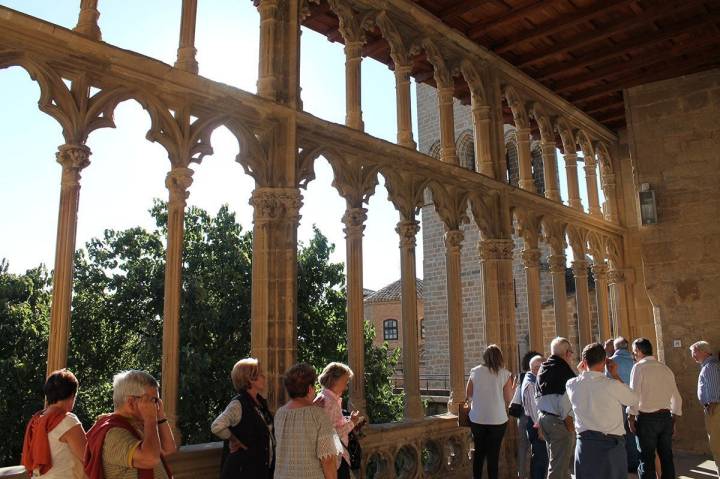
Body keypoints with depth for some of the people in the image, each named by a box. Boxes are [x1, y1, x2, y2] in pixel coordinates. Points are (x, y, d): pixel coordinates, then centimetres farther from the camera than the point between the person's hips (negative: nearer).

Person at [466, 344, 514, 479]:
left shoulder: (475, 371, -1)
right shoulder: (505, 374, -6)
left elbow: (469, 394, 7)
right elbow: (508, 399, -5)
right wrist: (514, 387, 12)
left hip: (477, 419, 2)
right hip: (497, 420, -2)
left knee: (479, 451, 16)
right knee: (493, 454, 7)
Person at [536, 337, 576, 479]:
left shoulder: (543, 369, 13)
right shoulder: (564, 369, -14)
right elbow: (564, 396, -20)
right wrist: (568, 418, -11)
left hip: (544, 418, 9)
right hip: (559, 420, -9)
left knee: (554, 460, 21)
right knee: (559, 464, -3)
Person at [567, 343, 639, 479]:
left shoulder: (571, 385, -5)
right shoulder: (612, 385, -16)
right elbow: (634, 400, 4)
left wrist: (582, 371, 12)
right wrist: (615, 375, 7)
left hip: (584, 443, 3)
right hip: (611, 444, -3)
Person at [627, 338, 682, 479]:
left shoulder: (639, 367, -9)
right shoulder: (665, 368, 9)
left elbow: (634, 394, -15)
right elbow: (677, 397, 12)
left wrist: (631, 417, -7)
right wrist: (674, 417, 21)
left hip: (647, 418, -6)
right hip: (666, 417, 6)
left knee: (647, 458, 1)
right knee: (666, 456, 15)